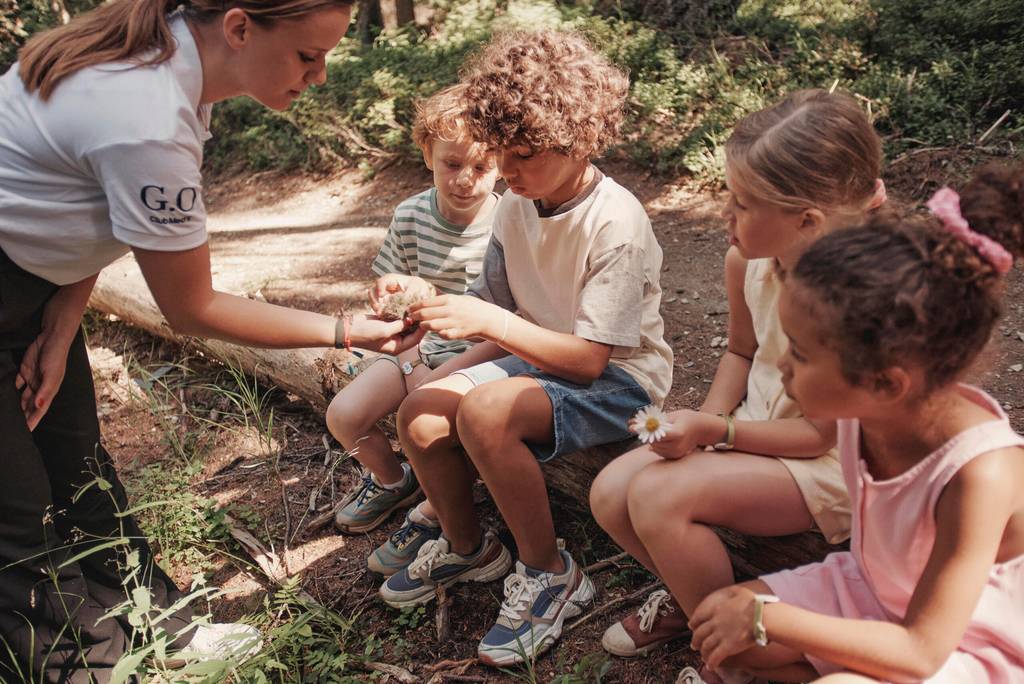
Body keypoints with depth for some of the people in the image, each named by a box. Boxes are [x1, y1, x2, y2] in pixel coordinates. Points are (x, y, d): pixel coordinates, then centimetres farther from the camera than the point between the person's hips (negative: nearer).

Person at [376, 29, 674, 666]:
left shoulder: (617, 222, -23)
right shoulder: (517, 205, -2)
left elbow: (590, 358, -27)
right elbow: (497, 309, 7)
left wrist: (487, 321, -33)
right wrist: (437, 309, -11)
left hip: (618, 379, -7)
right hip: (535, 358, 7)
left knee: (485, 412, -32)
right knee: (421, 415, -12)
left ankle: (550, 573, -8)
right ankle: (467, 546, 18)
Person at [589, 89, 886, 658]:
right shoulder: (746, 260, -8)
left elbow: (822, 434, -20)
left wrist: (715, 429, -26)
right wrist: (708, 420, -6)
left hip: (827, 464, -7)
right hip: (755, 428, 7)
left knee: (658, 494, -27)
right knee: (611, 493, -10)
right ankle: (691, 595, 20)